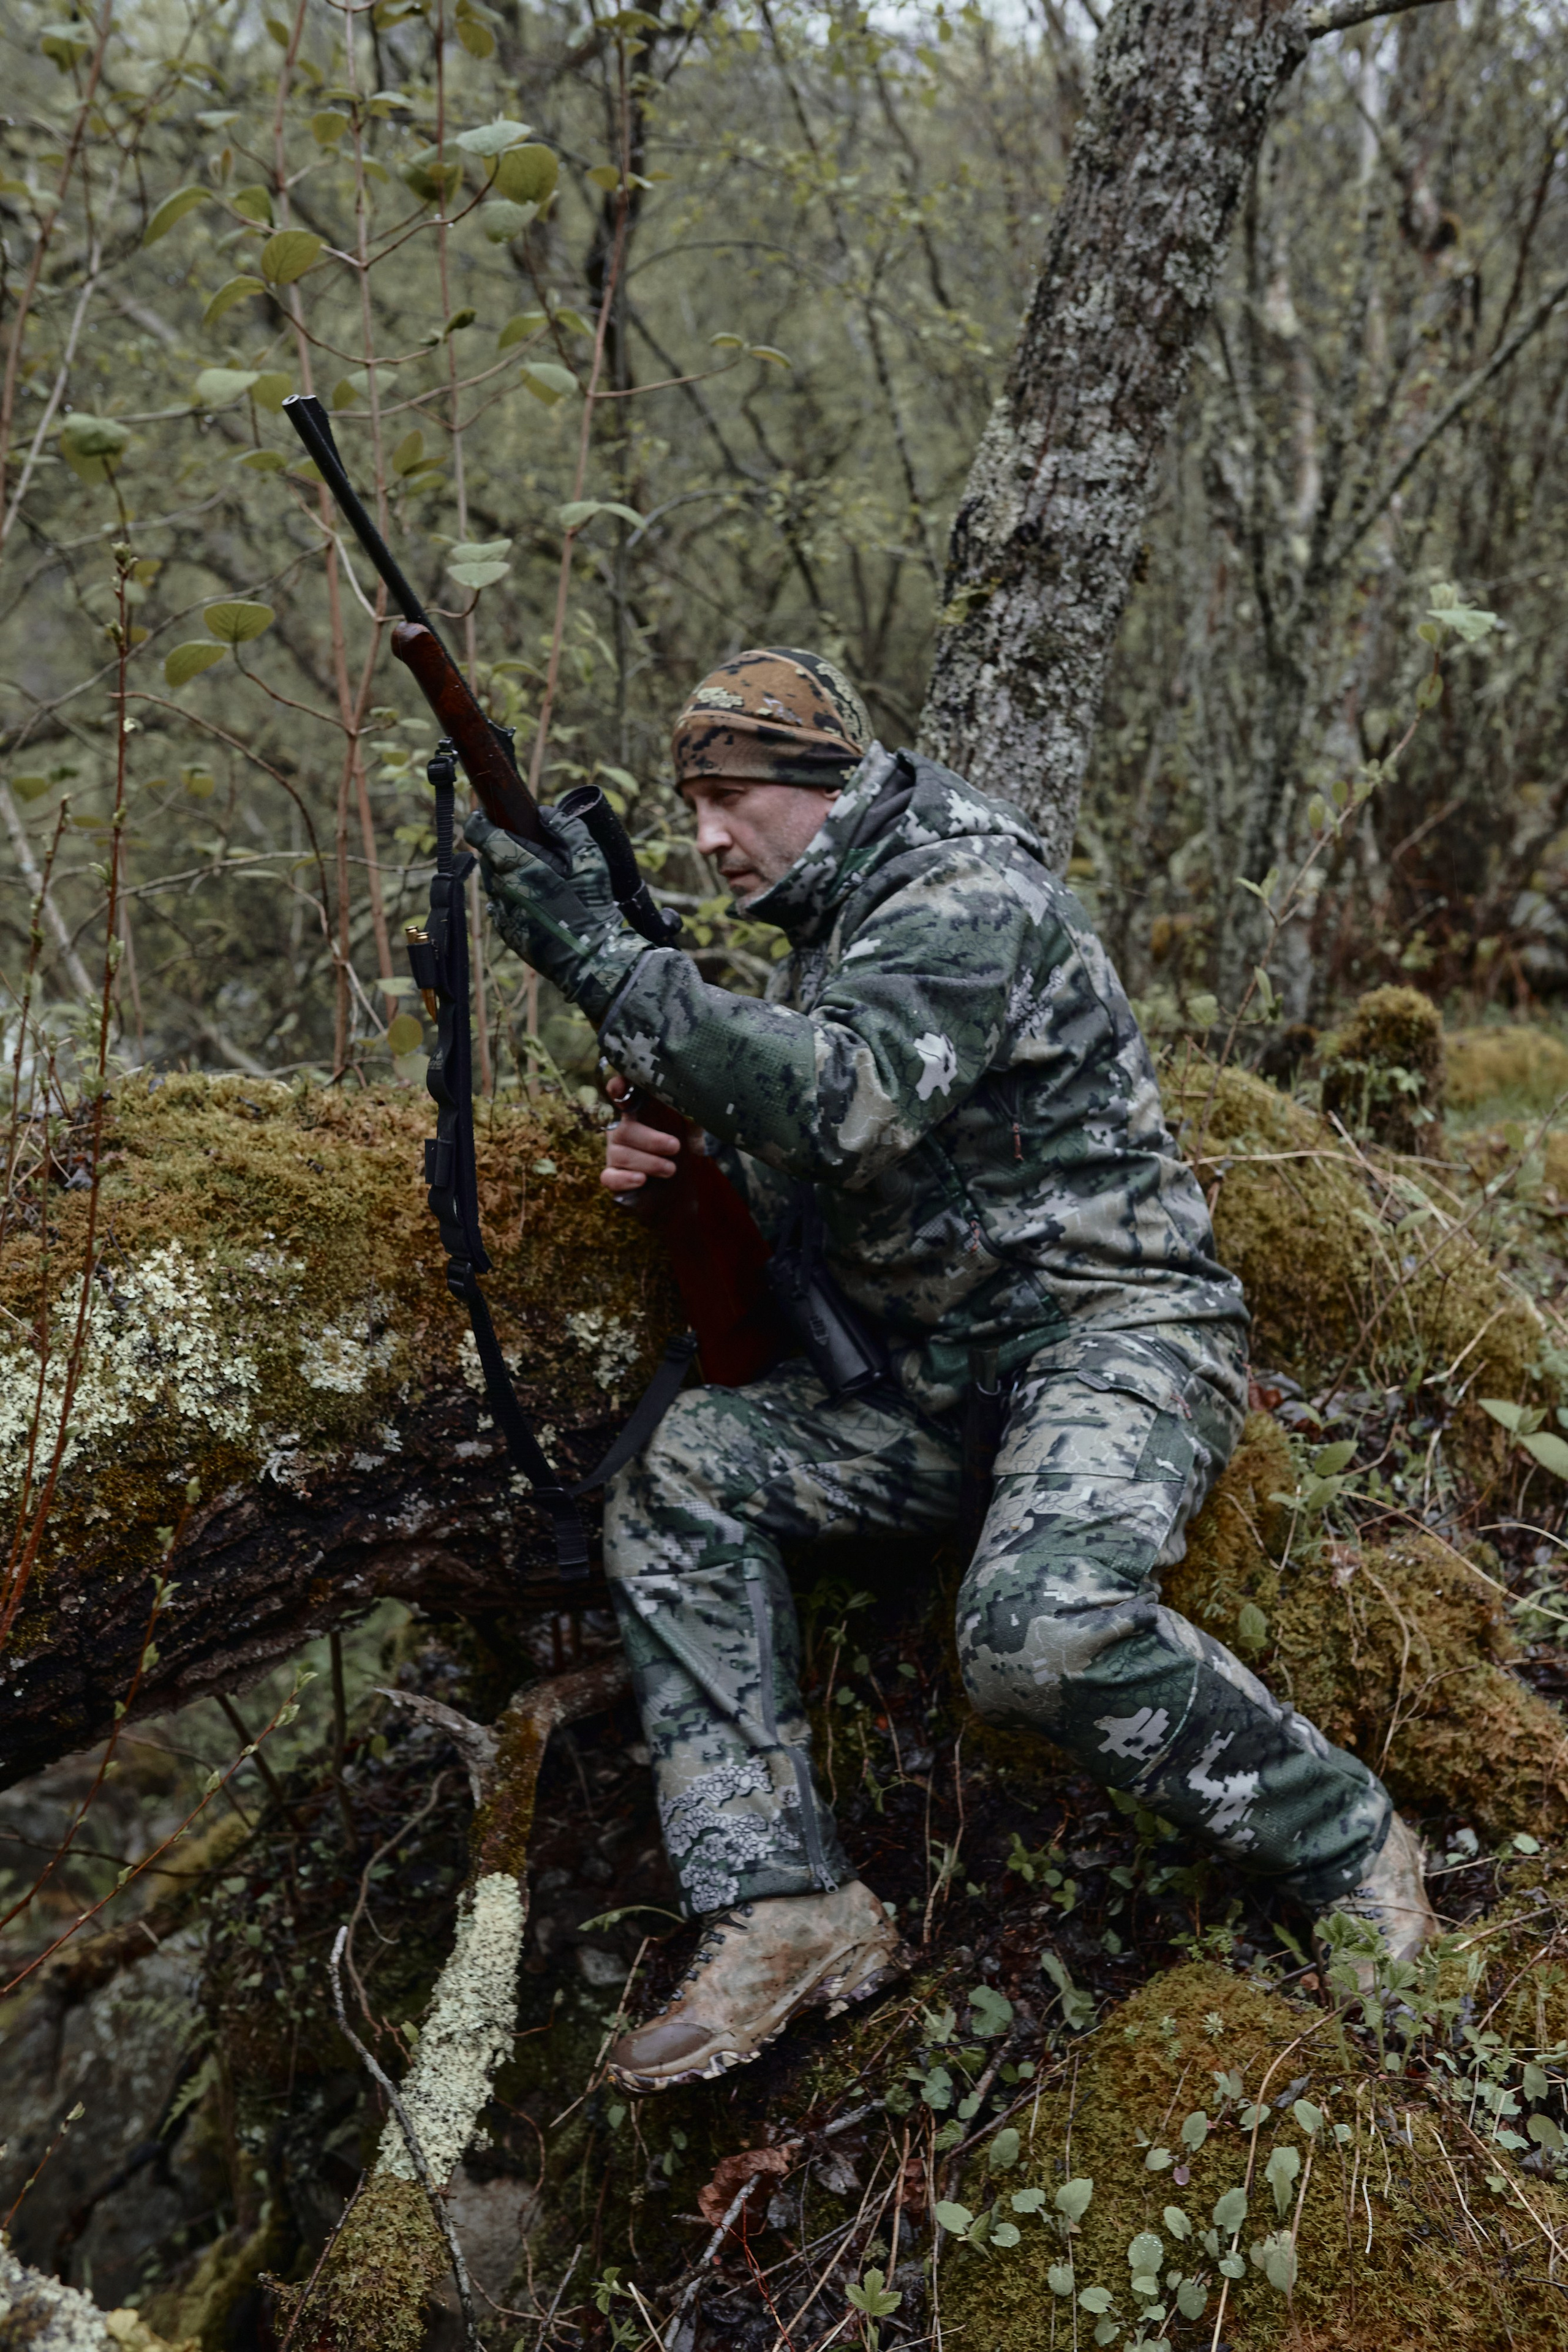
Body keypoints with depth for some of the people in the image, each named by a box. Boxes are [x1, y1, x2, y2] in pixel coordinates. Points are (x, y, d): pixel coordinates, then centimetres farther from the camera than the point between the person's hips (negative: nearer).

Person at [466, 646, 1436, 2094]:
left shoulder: (970, 897, -13)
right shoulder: (823, 935, 17)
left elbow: (846, 1106, -30)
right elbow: (809, 1163, 26)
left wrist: (605, 958, -29)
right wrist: (684, 1158, 3)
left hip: (1114, 1327, -9)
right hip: (940, 1381, 9)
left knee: (1043, 1629, -34)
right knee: (682, 1478, -9)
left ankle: (1345, 1847, -7)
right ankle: (781, 1910, -13)